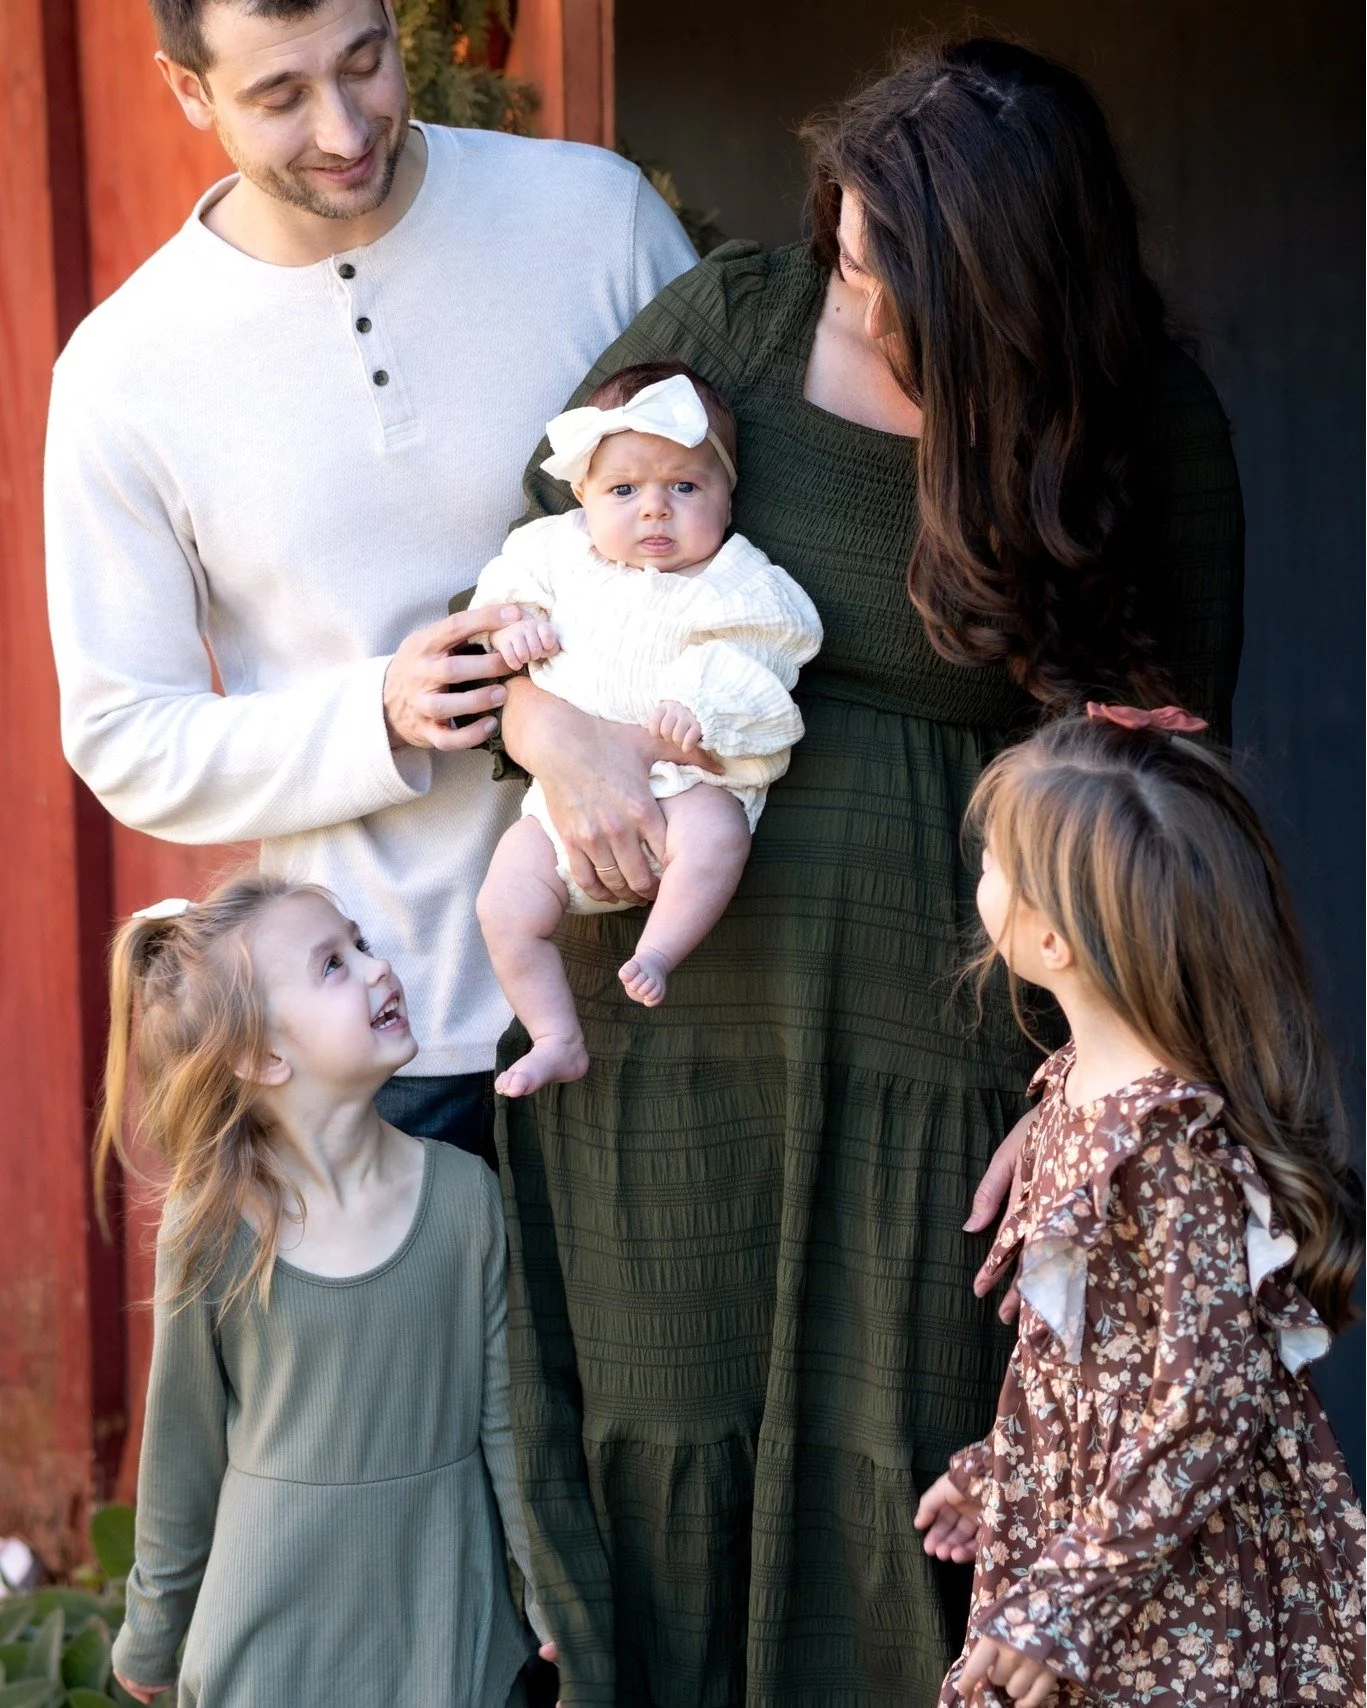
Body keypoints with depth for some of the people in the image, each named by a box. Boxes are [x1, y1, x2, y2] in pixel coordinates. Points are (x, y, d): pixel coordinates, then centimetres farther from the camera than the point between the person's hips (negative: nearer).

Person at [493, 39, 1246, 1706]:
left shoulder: (1154, 434, -4)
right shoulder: (726, 322, 0)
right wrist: (562, 732, -15)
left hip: (937, 1040, -2)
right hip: (669, 1010, 2)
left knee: (899, 1476, 3)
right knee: (661, 1453, 11)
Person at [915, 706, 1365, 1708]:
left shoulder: (1170, 1145, -25)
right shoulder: (1082, 1086, 3)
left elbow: (1208, 1410, -24)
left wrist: (1065, 1605, -20)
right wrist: (997, 1475, 21)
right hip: (1079, 1511, 8)